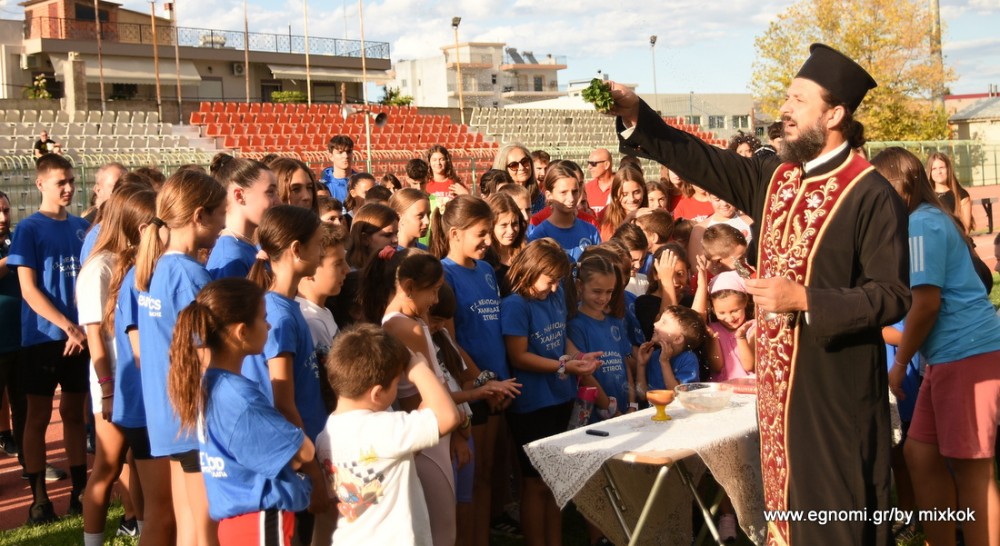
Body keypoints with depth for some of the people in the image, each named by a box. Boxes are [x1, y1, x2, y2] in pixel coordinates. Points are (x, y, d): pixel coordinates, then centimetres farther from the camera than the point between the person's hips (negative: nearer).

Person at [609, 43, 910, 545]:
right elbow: (702, 160, 8)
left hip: (834, 383, -7)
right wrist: (636, 116, -4)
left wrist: (804, 300, -23)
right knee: (787, 498, 16)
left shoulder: (870, 195, -14)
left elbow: (892, 295, -15)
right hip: (778, 375, 7)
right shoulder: (776, 177, 7)